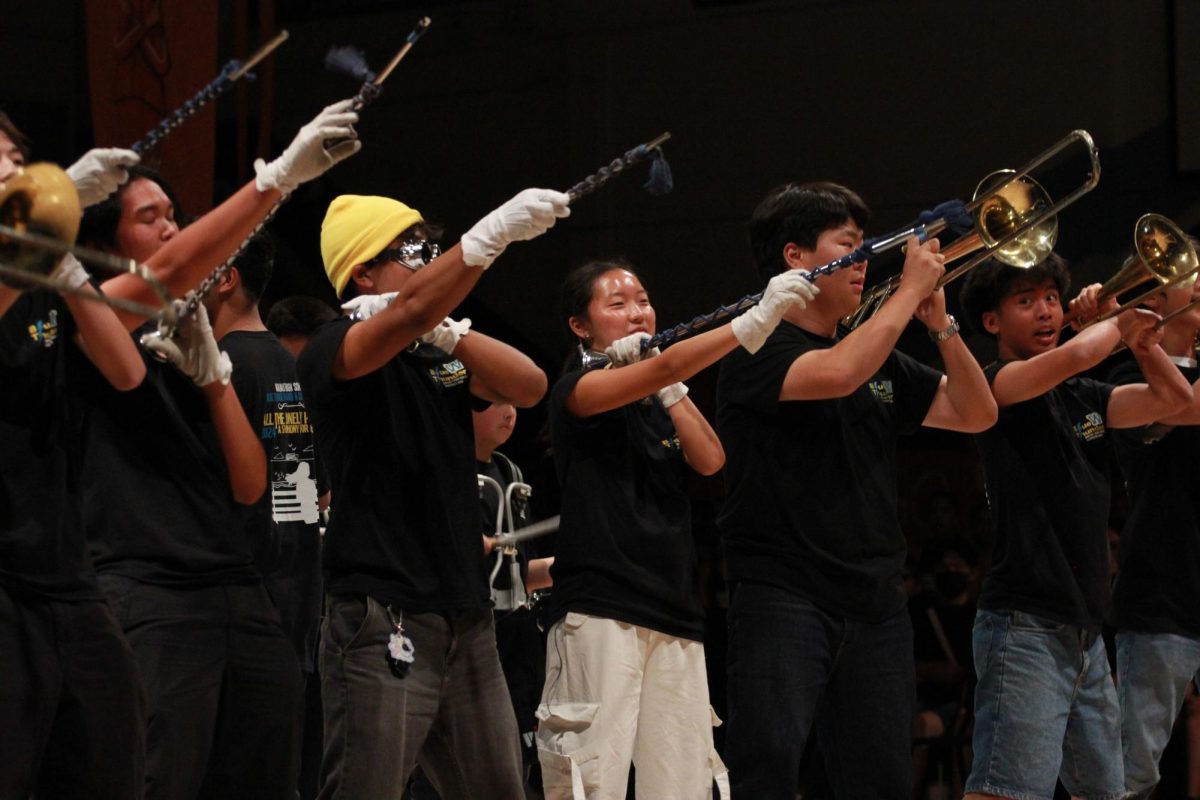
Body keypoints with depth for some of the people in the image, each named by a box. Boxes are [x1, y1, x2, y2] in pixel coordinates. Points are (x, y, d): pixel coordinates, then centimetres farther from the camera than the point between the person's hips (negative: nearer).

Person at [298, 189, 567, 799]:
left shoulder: (440, 354, 18)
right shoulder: (332, 349, -5)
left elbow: (529, 387, 6)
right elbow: (411, 313, -24)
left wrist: (449, 331, -6)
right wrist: (496, 232, -34)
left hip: (467, 619, 8)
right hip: (383, 622, -7)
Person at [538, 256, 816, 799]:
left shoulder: (659, 408, 23)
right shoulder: (578, 391, 0)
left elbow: (710, 460, 6)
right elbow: (665, 368, -17)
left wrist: (669, 390, -2)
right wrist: (756, 321, -26)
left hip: (675, 616, 7)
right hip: (599, 613, -7)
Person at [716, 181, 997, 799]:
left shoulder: (881, 360, 17)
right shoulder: (757, 348, -5)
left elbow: (975, 414, 17)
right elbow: (838, 374, -24)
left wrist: (940, 322, 4)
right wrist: (911, 289, -13)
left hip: (874, 603, 7)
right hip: (784, 599, -7)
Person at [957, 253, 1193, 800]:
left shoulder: (1083, 398, 17)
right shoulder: (996, 386, -5)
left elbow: (1172, 397, 10)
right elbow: (1076, 356, -21)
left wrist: (1125, 325, 6)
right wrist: (1119, 326, -1)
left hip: (1085, 630, 9)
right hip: (1026, 626, -9)